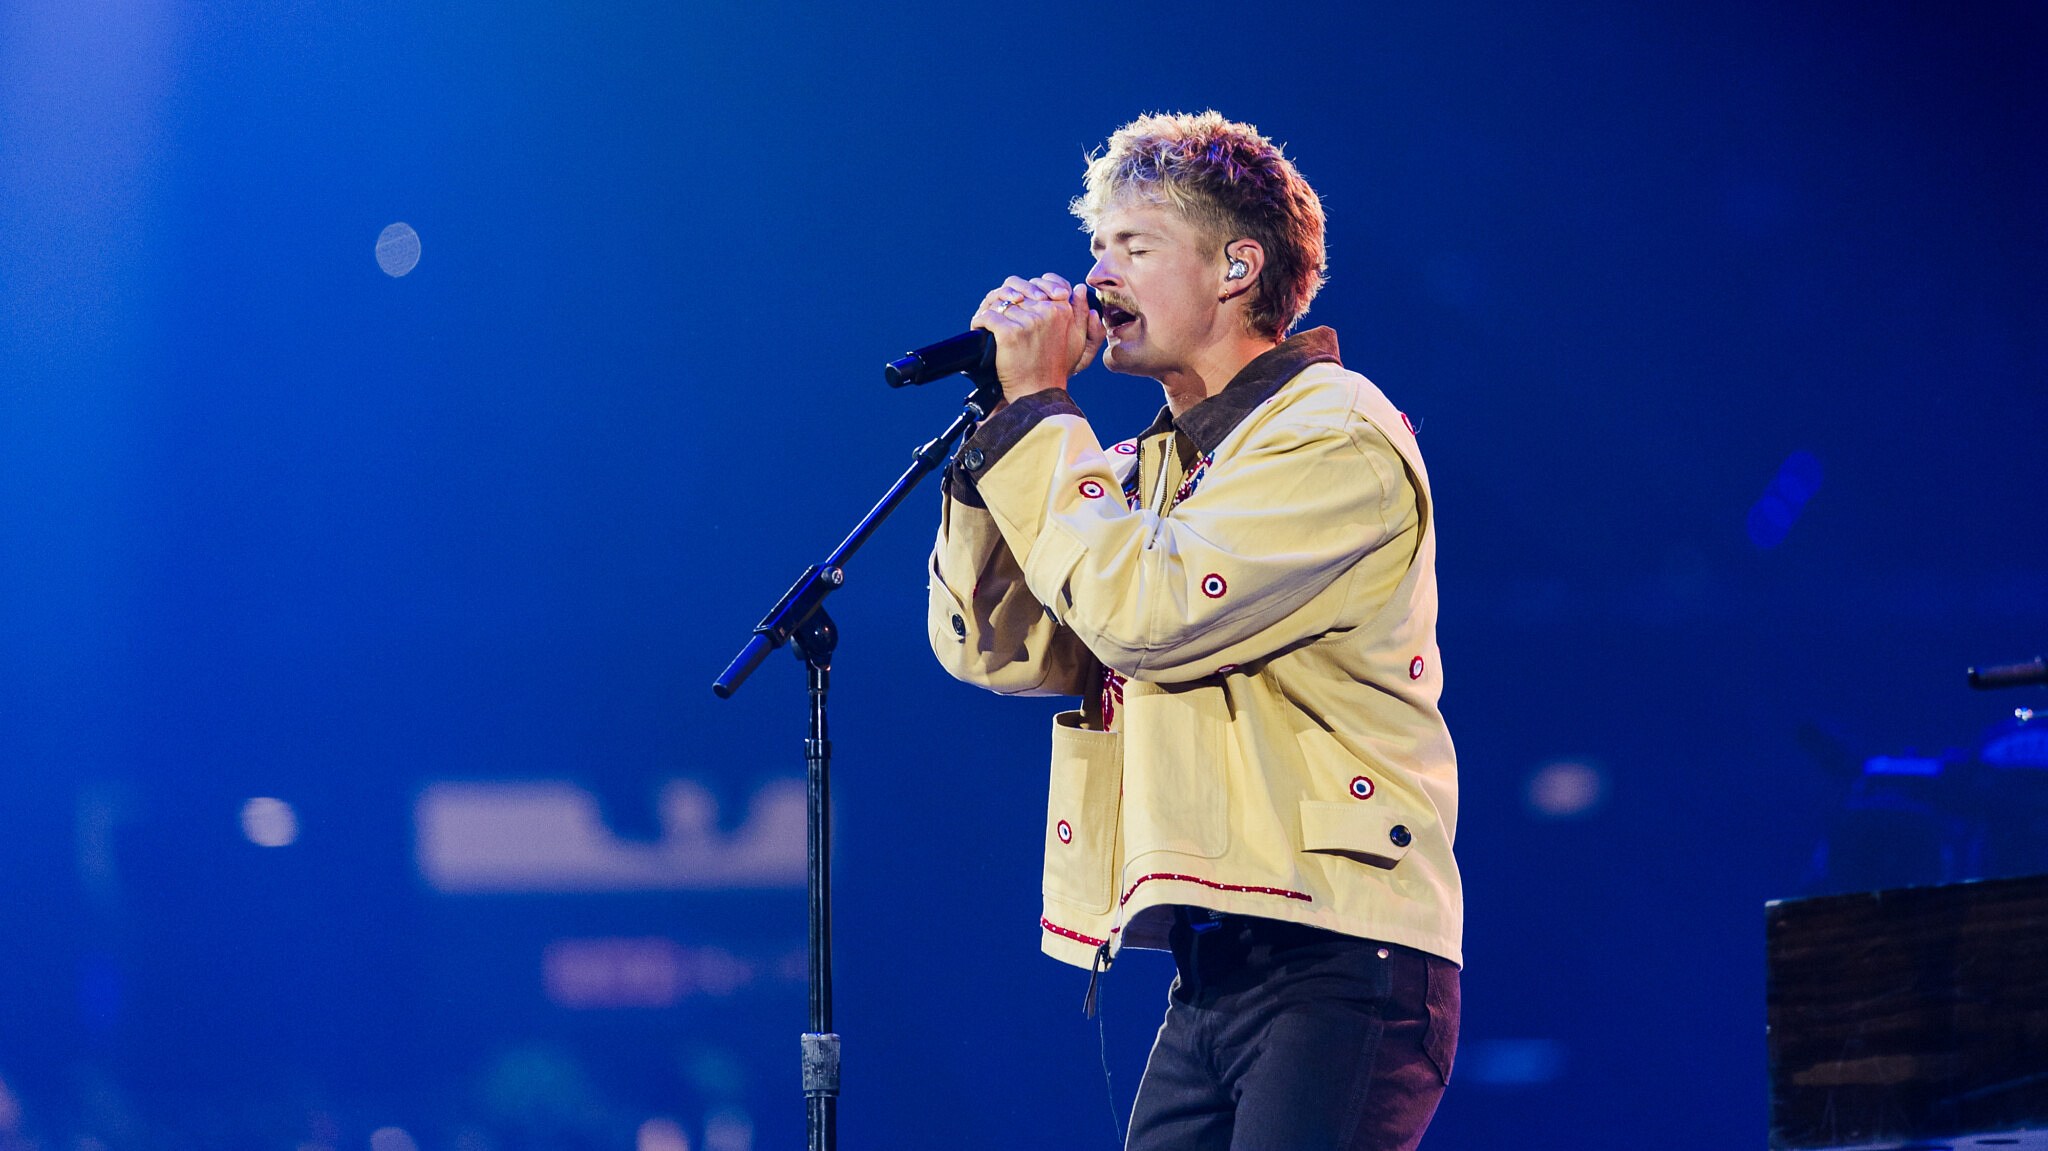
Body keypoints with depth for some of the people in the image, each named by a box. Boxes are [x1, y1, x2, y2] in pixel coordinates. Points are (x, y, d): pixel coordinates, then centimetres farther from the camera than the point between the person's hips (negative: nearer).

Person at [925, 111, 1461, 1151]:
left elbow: (1145, 613, -20)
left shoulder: (1334, 437, -7)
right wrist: (1003, 418, 5)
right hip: (1212, 977, 8)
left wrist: (1037, 408, -10)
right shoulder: (1156, 465, 19)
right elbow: (991, 646, 11)